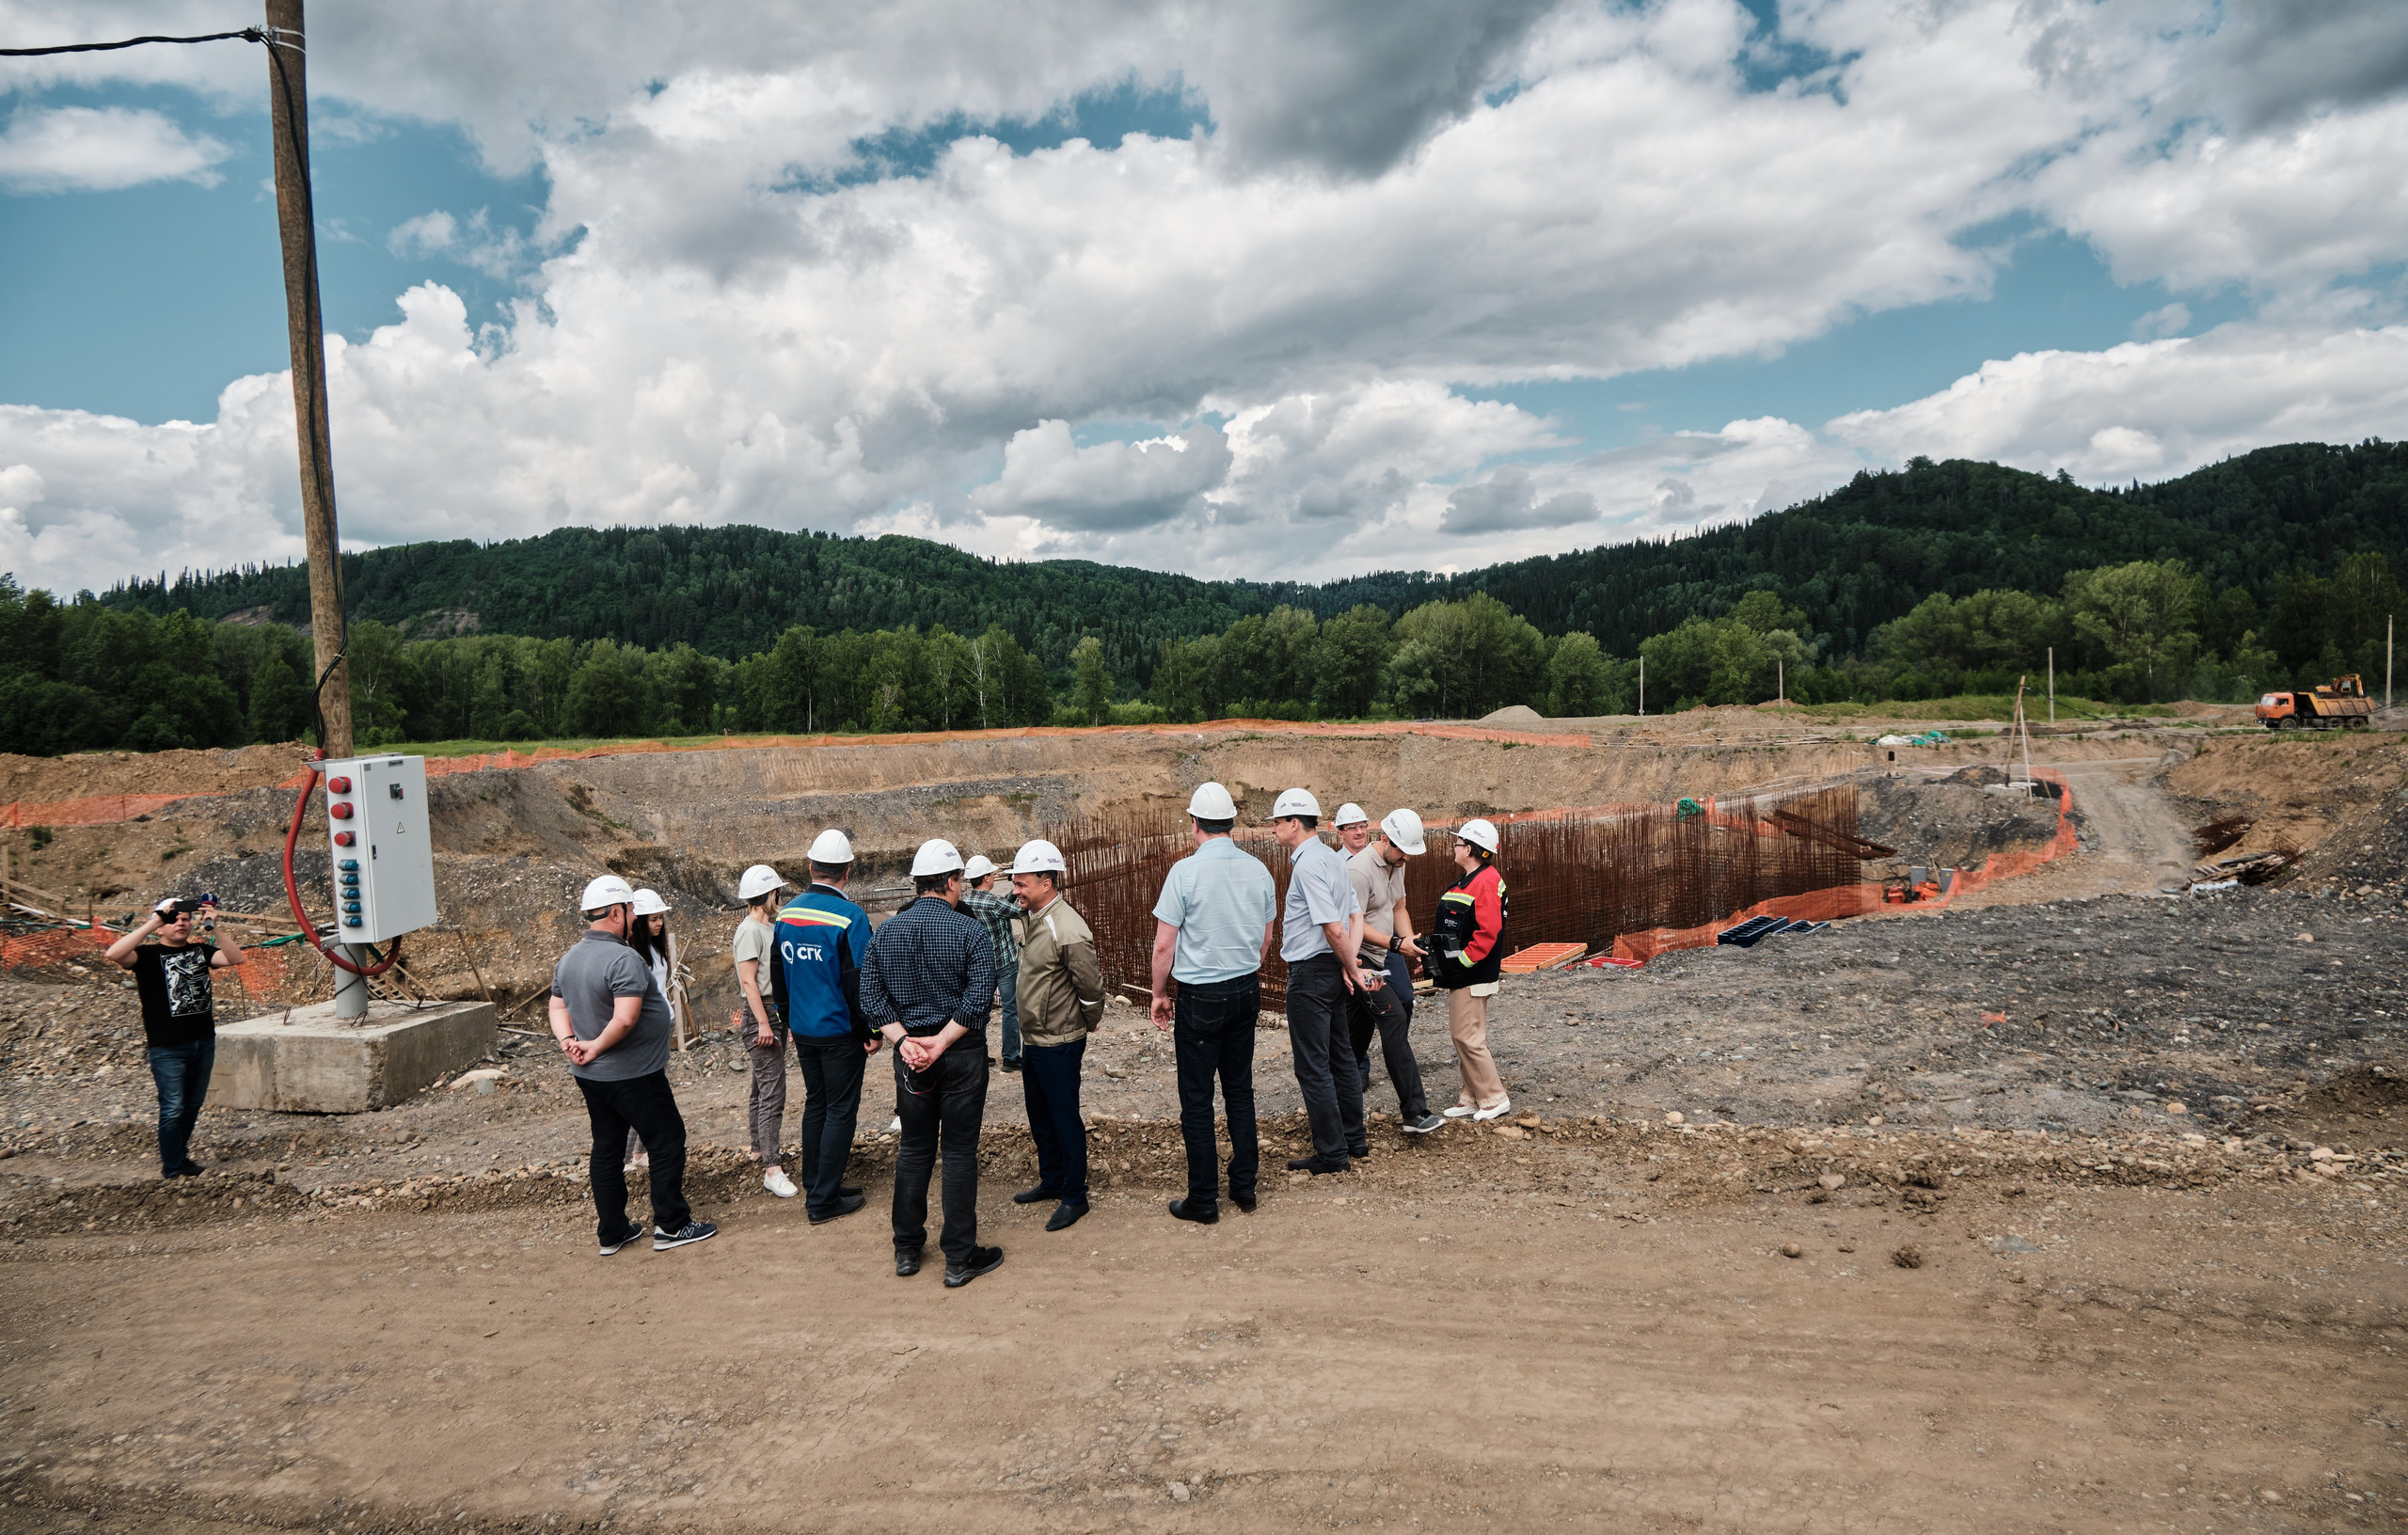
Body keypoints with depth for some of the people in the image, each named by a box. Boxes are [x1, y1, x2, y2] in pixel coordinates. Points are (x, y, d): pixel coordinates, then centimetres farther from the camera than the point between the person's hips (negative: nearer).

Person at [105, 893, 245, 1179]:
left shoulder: (201, 950, 7)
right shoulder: (149, 955, -5)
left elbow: (235, 958, -8)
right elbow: (113, 954, -24)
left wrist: (214, 928, -20)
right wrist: (153, 922, -25)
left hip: (204, 1042, 4)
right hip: (168, 1048, -4)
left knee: (193, 1106, 16)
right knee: (173, 1110, -2)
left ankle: (182, 1156, 34)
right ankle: (172, 1170, 10)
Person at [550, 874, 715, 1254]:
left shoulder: (568, 959, 7)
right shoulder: (624, 959, -23)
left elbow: (558, 1008, 11)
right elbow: (625, 1020, -30)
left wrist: (569, 1042, -4)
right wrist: (597, 1047, -15)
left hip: (590, 1077, 9)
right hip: (633, 1076, -9)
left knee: (607, 1149, 16)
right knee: (668, 1142, 4)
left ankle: (613, 1232, 22)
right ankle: (670, 1226, 10)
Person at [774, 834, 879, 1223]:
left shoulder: (787, 913, 2)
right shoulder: (850, 917, -19)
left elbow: (777, 972, 12)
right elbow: (859, 981, -18)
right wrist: (872, 1029, -8)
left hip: (803, 1030, 7)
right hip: (840, 1031, -7)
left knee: (815, 1104, 18)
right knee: (840, 1110, 3)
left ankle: (815, 1187, 26)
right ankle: (824, 1200, 6)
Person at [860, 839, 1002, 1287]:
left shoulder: (885, 932, 2)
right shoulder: (971, 931, -11)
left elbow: (871, 996, -3)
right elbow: (979, 999, -19)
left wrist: (904, 1040, -8)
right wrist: (940, 1042, -15)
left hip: (909, 1054, 4)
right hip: (963, 1055, -4)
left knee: (913, 1148, 16)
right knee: (959, 1151, 4)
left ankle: (907, 1250, 24)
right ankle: (959, 1258, 10)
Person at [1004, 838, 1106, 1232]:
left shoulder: (1067, 930, -24)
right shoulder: (1037, 919, 6)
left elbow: (1092, 986, -20)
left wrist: (1088, 1024, -5)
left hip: (1058, 1044, -9)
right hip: (1033, 1038, 9)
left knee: (1065, 1120, 3)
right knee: (1040, 1118, 21)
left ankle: (1074, 1196, 16)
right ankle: (1051, 1180, 37)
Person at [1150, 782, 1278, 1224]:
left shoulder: (1186, 871, -15)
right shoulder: (1258, 870, 1)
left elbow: (1164, 944, -12)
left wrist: (1159, 993, 1)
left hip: (1201, 997, -6)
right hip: (1247, 989, 6)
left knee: (1196, 1099, 4)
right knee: (1240, 1089, 16)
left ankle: (1203, 1200, 10)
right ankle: (1244, 1186, 24)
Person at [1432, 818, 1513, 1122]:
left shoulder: (1486, 882, -16)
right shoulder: (1466, 882, 17)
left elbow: (1487, 932, -24)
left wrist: (1461, 961, -20)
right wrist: (1434, 941, 11)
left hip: (1473, 977, -11)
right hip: (1459, 975, 11)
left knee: (1468, 1037, -8)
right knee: (1463, 1035, 13)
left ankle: (1495, 1099, 0)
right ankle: (1473, 1099, 20)